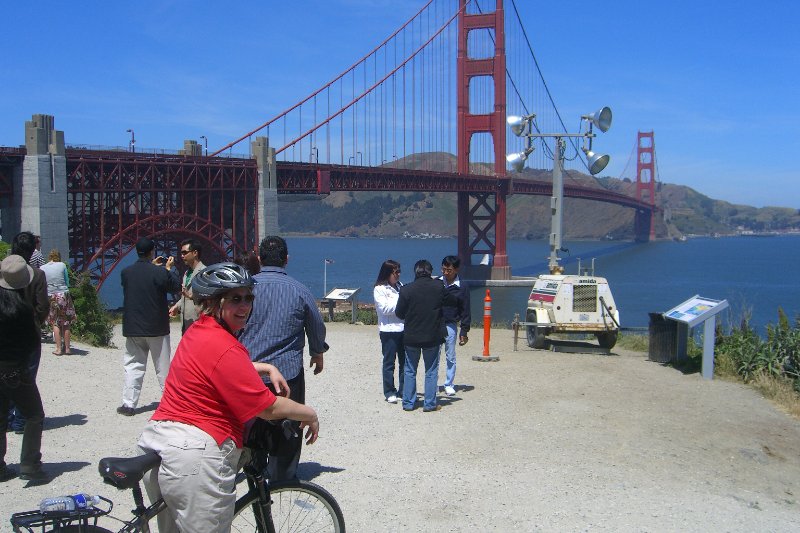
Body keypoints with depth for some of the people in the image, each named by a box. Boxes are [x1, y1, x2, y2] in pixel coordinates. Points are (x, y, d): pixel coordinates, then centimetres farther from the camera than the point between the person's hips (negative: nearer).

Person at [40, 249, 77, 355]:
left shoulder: (42, 269, 4)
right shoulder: (62, 265, 1)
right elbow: (67, 282, 8)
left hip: (50, 297, 1)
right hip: (64, 295, 0)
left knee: (55, 323, 8)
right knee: (66, 324, 7)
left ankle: (58, 349, 2)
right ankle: (67, 348, 10)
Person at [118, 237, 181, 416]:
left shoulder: (126, 272, -2)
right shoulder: (159, 272, -15)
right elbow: (176, 287, -2)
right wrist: (169, 268, 8)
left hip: (133, 328, 3)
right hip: (156, 328, -3)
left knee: (133, 366, 8)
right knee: (163, 367, 9)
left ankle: (128, 403, 2)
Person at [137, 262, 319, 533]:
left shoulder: (197, 331, 10)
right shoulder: (224, 347, -20)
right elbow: (269, 408, -17)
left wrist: (268, 368, 21)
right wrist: (310, 414, -1)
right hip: (195, 456, -10)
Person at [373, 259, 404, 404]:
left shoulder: (399, 286, 13)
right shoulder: (379, 289, -5)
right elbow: (384, 308, -15)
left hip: (403, 328, 6)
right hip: (388, 330, -6)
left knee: (404, 360, 9)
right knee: (389, 362, 2)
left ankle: (403, 389, 20)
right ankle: (389, 392, 9)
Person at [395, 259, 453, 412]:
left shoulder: (406, 289, -9)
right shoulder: (438, 287, -9)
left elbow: (399, 312, -2)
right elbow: (452, 302, 6)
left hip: (411, 337, 1)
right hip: (432, 337, 0)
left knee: (410, 371, 13)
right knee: (431, 371, 10)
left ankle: (408, 403, 17)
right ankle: (430, 404, 12)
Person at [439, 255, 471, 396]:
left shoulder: (462, 288, -3)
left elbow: (465, 311, 1)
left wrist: (464, 332, -2)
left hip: (450, 325, -1)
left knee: (450, 357, 4)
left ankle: (449, 385, 15)